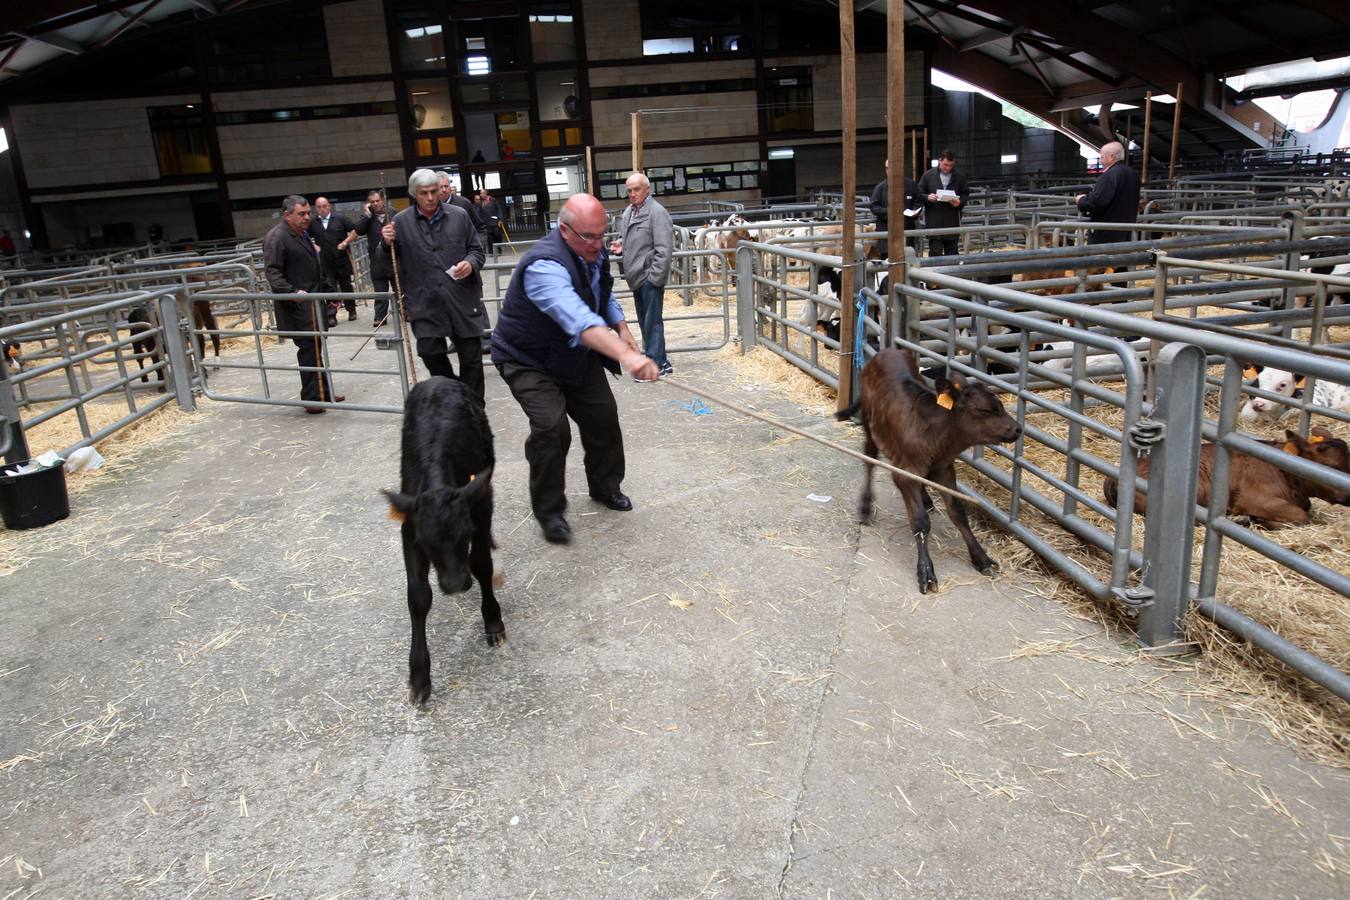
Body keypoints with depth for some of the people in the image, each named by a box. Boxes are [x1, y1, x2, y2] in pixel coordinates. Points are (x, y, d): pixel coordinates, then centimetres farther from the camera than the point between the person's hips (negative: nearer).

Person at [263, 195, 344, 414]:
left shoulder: (303, 234, 17)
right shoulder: (276, 238, -13)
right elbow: (272, 272, -19)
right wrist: (292, 292, -29)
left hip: (312, 302, 9)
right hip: (297, 305, -9)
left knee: (315, 347, 13)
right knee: (309, 348, -9)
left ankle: (323, 393, 21)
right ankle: (312, 398, -3)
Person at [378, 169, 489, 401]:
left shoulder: (459, 215, 3)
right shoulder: (401, 222, 2)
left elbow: (476, 249, 11)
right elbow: (385, 261, 9)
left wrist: (471, 263, -11)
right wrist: (386, 243, -13)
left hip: (462, 298, 0)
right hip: (425, 303, 0)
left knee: (471, 357, 5)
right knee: (430, 352, -5)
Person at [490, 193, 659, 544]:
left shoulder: (594, 252, -5)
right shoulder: (544, 266, -35)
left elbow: (605, 294, 17)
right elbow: (579, 320, -52)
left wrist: (623, 330, 4)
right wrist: (627, 356, -64)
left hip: (576, 355, 8)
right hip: (529, 360, -8)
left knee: (602, 416, 8)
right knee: (551, 427, -22)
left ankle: (605, 486, 32)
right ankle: (549, 510, -3)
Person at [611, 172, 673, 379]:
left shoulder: (657, 212, -10)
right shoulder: (628, 212, 14)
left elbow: (663, 248, -15)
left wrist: (655, 277, -18)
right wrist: (621, 245, 7)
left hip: (650, 276, -8)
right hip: (637, 276, 8)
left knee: (652, 321, -4)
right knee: (644, 321, 14)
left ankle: (656, 363, 4)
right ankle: (659, 360, 24)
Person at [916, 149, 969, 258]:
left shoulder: (959, 177, 9)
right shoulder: (928, 175, 4)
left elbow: (965, 194, 13)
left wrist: (959, 202, -8)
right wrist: (927, 197, -17)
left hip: (952, 222, 2)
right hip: (934, 222, -2)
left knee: (952, 252, 6)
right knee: (935, 253, -3)